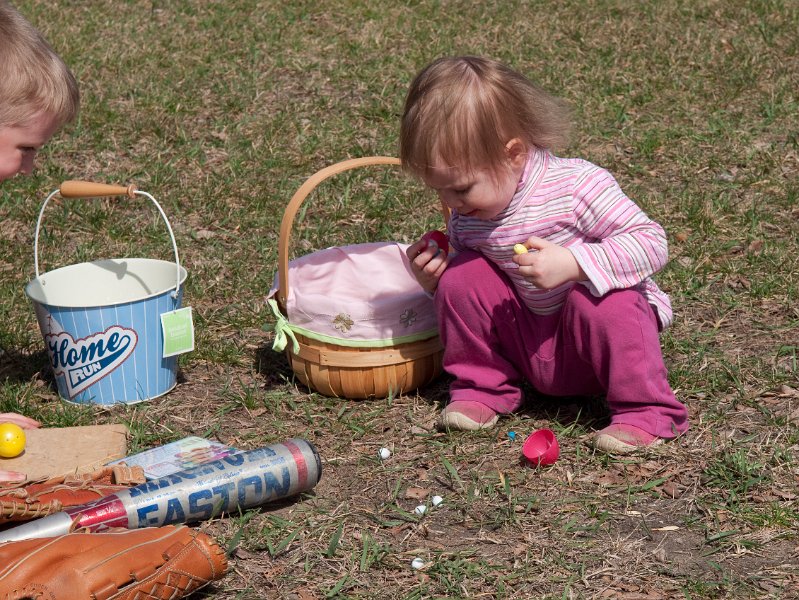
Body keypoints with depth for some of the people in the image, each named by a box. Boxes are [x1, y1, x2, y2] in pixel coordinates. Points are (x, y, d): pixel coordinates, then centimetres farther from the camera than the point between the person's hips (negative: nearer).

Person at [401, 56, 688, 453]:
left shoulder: (576, 186, -24)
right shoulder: (467, 215, -6)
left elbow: (651, 243, -26)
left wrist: (571, 264, -37)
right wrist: (433, 278, -12)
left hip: (586, 346, -4)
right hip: (526, 343, 5)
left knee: (596, 297, -35)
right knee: (463, 273, -13)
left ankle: (645, 411, -18)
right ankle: (481, 387, 4)